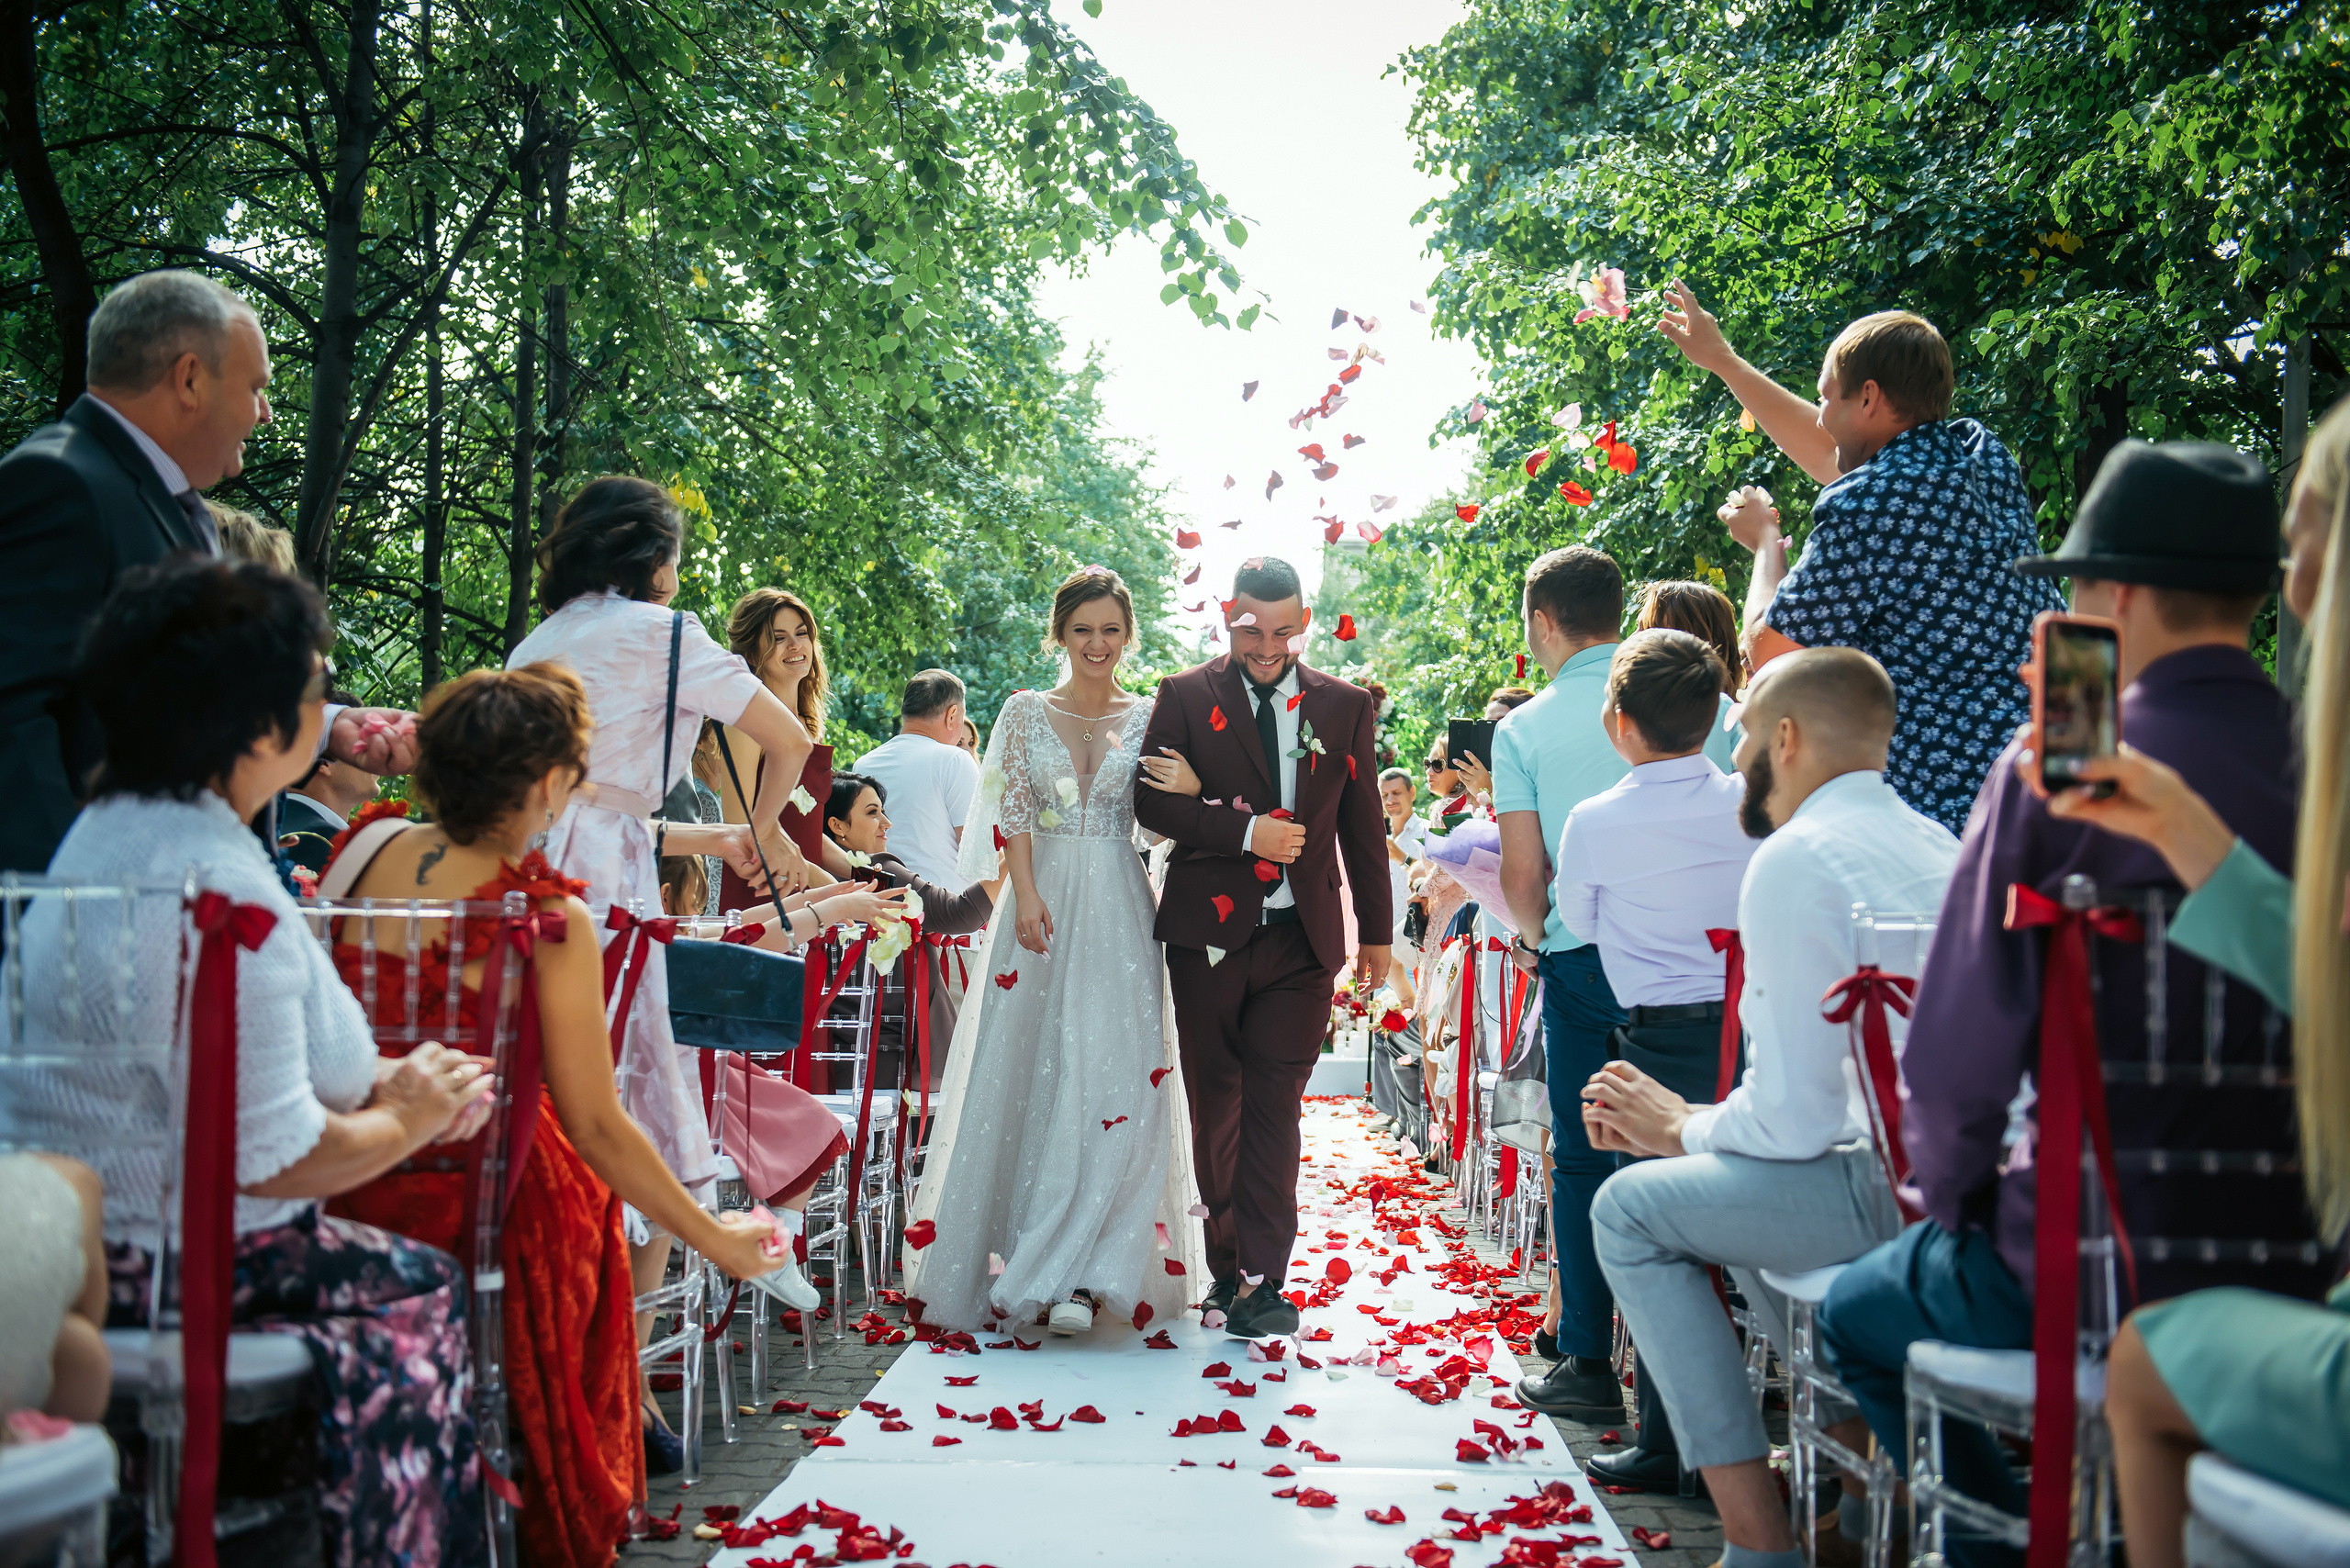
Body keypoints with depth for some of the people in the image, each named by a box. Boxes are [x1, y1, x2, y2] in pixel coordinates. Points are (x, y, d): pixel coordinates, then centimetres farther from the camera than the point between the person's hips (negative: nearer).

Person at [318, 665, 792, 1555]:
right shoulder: (550, 921, -19)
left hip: (336, 1184, 6)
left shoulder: (367, 845, -4)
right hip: (472, 1212, -5)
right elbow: (597, 1128, -15)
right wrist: (715, 1239, -5)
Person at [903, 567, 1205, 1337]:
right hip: (1045, 904, 1)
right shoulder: (1026, 713, 8)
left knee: (1111, 1078, -10)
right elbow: (1014, 813, 1)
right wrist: (1028, 895, -10)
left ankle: (1075, 1275, -12)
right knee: (1032, 1078, 1)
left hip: (1121, 913, 0)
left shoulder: (1149, 718, 9)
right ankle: (1052, 1264, 15)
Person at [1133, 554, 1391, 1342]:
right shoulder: (1186, 698, 3)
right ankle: (1227, 1264, 22)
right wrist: (1246, 831, -15)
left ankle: (1261, 1280, -7)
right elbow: (1152, 803, -5)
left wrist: (1376, 930, 14)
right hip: (1209, 932, 0)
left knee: (1273, 1105, -7)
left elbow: (1363, 827, 13)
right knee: (1215, 1106, 8)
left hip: (1302, 936, 0)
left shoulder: (1346, 707, 8)